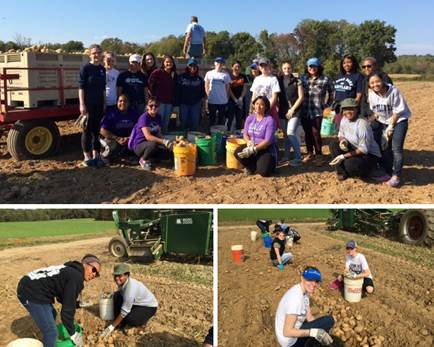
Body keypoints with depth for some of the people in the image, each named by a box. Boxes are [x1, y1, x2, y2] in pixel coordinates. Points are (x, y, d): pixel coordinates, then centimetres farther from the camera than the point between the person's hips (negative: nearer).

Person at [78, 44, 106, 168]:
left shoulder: (102, 69, 11)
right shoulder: (85, 68, -6)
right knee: (87, 130, 0)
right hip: (88, 104, -6)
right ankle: (87, 157, 6)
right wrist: (82, 104, -15)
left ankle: (96, 155, 18)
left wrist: (104, 103, 14)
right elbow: (81, 87, -9)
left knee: (96, 130, 10)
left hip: (99, 104, 6)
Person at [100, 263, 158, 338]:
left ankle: (142, 320, 2)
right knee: (116, 296, -7)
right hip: (136, 303, 9)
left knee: (130, 320, -31)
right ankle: (120, 323, 2)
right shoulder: (122, 282, -10)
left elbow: (125, 311, -30)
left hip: (149, 306, -9)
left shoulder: (131, 287, -34)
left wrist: (112, 326, -25)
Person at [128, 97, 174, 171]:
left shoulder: (158, 117, 2)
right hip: (139, 145, -7)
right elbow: (148, 136, -31)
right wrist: (164, 141, -39)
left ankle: (148, 156, 8)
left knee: (169, 152, -14)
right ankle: (144, 160, -8)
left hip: (150, 145, 7)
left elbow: (159, 134, 4)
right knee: (153, 144, -38)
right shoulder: (144, 117, -20)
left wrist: (167, 142, -14)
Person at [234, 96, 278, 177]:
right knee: (238, 152, -24)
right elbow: (245, 133, 6)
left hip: (267, 148, -5)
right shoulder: (250, 118, 2)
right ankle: (252, 167, 3)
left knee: (263, 172, -24)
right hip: (252, 146, 5)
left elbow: (268, 140, -19)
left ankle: (269, 162, 13)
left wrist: (253, 149, -26)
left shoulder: (269, 120, -15)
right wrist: (249, 142, -18)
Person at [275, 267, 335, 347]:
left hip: (294, 330, 9)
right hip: (290, 340, -9)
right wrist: (313, 332, -32)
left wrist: (321, 331, -7)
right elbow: (287, 332, -28)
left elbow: (309, 317, 6)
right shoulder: (295, 298, -28)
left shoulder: (306, 291, 1)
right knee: (329, 320, -14)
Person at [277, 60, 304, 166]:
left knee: (291, 133, -16)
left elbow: (301, 97, -3)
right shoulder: (279, 80, 9)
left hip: (294, 111, -4)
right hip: (282, 111, 4)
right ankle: (286, 155, 20)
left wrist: (292, 109, -9)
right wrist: (278, 108, 2)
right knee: (286, 134, 9)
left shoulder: (297, 81, 0)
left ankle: (298, 158, -10)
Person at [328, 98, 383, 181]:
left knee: (350, 164, -33)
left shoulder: (362, 124, -27)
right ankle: (341, 171, -4)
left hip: (370, 154, -7)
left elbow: (363, 150, -25)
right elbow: (341, 135, 11)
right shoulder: (344, 120, -5)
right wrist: (342, 141, -16)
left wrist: (343, 156, -27)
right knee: (333, 145, -11)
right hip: (353, 148, 7)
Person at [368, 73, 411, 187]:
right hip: (383, 122, 6)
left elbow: (397, 111, -17)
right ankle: (387, 171, 20)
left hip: (398, 121, -6)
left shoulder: (394, 91, -24)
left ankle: (396, 176, -10)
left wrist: (391, 126, -15)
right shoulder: (372, 94, -8)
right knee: (384, 147, 6)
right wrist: (369, 122, 0)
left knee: (396, 148, -15)